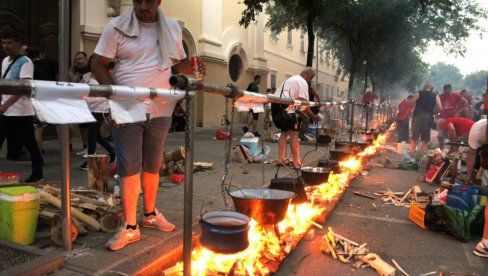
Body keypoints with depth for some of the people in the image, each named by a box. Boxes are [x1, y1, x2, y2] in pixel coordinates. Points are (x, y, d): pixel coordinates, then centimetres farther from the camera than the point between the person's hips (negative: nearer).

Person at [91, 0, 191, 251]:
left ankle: (149, 214, 30)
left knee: (153, 165, 13)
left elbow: (178, 63, 17)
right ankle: (129, 226, 8)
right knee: (129, 166, -3)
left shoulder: (172, 29, 9)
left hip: (160, 109, 3)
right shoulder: (117, 27, -1)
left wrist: (192, 67, -6)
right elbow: (98, 63, -1)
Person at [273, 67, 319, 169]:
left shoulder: (292, 79, 28)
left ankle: (282, 159, 20)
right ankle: (297, 163, -2)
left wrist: (300, 112, 26)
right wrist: (313, 116, 1)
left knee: (284, 132, 20)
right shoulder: (303, 82, -2)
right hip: (285, 108, -9)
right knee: (294, 134, -3)